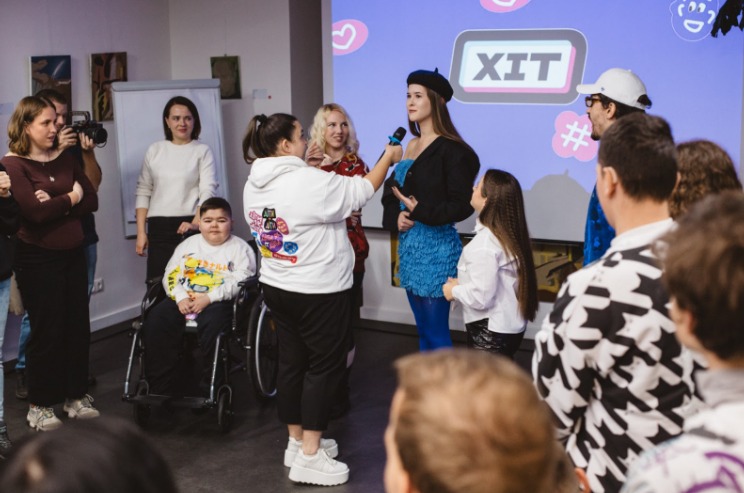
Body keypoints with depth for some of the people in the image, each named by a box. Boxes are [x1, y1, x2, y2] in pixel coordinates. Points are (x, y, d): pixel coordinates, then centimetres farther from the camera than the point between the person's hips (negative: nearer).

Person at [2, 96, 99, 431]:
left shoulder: (65, 158, 8)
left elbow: (91, 200, 3)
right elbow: (35, 212, -20)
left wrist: (55, 204, -12)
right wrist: (70, 198, -6)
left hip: (73, 253, 6)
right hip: (38, 258, -5)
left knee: (78, 326, 10)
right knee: (47, 331, 1)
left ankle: (76, 396, 24)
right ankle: (39, 406, 15)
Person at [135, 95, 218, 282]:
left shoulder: (203, 151, 2)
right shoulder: (154, 150, 11)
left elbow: (208, 191, -8)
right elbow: (143, 192, 13)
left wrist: (196, 223, -24)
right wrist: (141, 232, 4)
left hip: (189, 226, -2)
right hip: (158, 227, 3)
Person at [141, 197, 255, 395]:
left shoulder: (240, 248, 8)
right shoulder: (188, 244, 22)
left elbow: (241, 281, -6)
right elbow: (171, 274, 12)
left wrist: (209, 298, -18)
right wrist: (180, 297, -9)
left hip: (219, 302, -4)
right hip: (183, 300, 4)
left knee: (212, 324, -38)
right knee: (155, 321, -23)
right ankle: (159, 389, -18)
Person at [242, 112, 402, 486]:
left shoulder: (253, 185, 4)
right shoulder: (310, 182, -21)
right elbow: (362, 191, -10)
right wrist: (389, 157, 4)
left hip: (275, 286, 8)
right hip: (319, 291, -8)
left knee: (291, 362, 15)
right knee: (325, 366, 2)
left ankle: (298, 442, 26)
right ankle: (310, 456, 5)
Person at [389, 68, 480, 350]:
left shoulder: (450, 149, -12)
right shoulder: (411, 146, 11)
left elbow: (463, 205, -16)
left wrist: (420, 211, -21)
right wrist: (399, 215, -1)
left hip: (436, 246, -8)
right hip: (409, 244, 8)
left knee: (436, 334, -2)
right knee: (423, 330, 15)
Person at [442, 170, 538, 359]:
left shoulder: (483, 245, -24)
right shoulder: (508, 234, 4)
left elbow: (481, 297, -26)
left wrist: (454, 290, -9)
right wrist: (462, 284, 7)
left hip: (490, 332, -9)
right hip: (508, 326, 9)